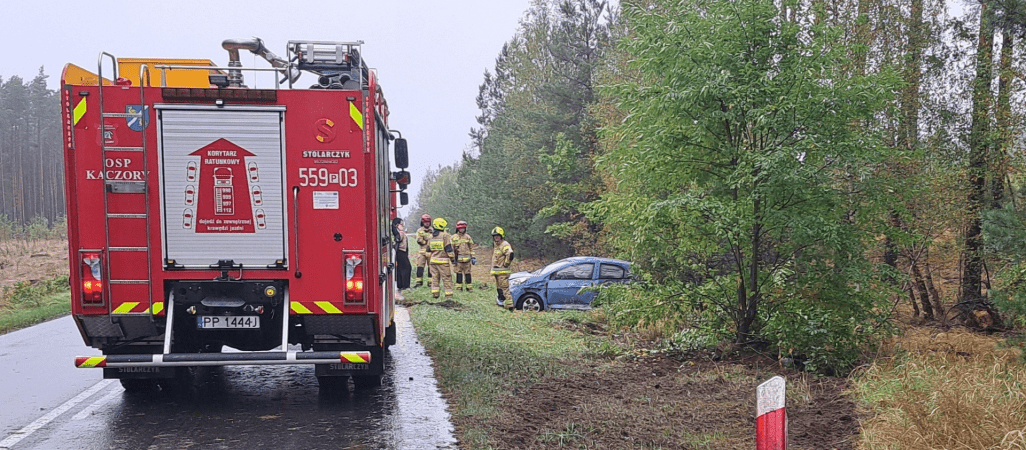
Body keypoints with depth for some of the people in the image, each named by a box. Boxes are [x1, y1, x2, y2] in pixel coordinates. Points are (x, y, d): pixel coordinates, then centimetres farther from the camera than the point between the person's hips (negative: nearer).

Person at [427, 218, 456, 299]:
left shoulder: (431, 236, 11)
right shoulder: (445, 235, -9)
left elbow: (428, 249, 16)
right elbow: (449, 248, -11)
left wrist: (428, 260, 24)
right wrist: (453, 259, -4)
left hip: (433, 260, 6)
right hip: (443, 261, -6)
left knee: (435, 278, 12)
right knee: (447, 279, -1)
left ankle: (435, 293, 10)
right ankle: (448, 295, 0)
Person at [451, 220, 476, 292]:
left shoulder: (468, 237, 10)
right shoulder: (454, 237, 4)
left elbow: (471, 248, 14)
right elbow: (451, 248, 6)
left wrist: (473, 257, 8)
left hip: (467, 259, 1)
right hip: (458, 259, -1)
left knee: (467, 273, 4)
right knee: (459, 273, 1)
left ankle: (469, 288, 10)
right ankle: (459, 288, 7)